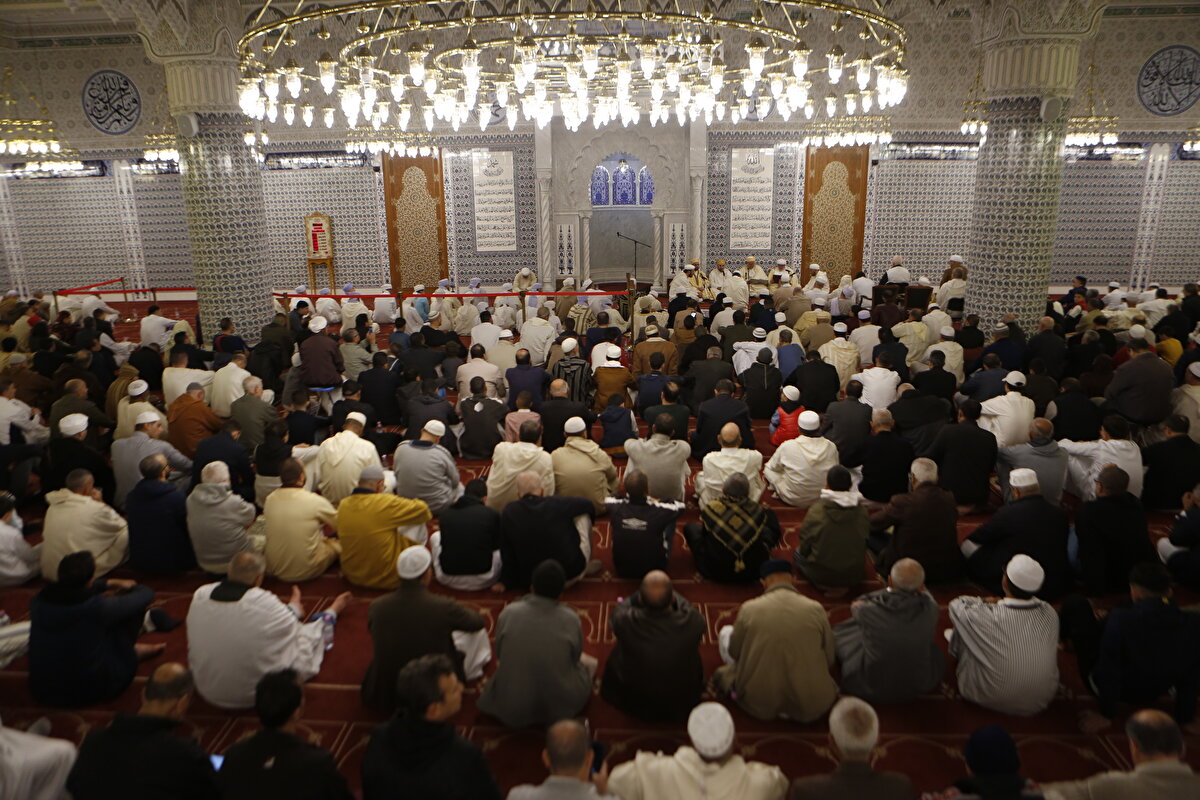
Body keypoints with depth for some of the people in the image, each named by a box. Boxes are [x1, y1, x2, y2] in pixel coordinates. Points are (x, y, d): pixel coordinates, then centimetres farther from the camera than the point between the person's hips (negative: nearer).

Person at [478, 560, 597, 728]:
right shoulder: (570, 618, -16)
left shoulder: (509, 612, -14)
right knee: (589, 663, 27)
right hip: (561, 706, -1)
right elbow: (575, 657, 1)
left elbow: (499, 654, 1)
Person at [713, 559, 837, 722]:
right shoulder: (816, 609, -7)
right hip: (811, 707, 1)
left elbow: (734, 653, 4)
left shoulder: (749, 609, -10)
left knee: (726, 632, 17)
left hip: (759, 705, -1)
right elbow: (829, 660, 5)